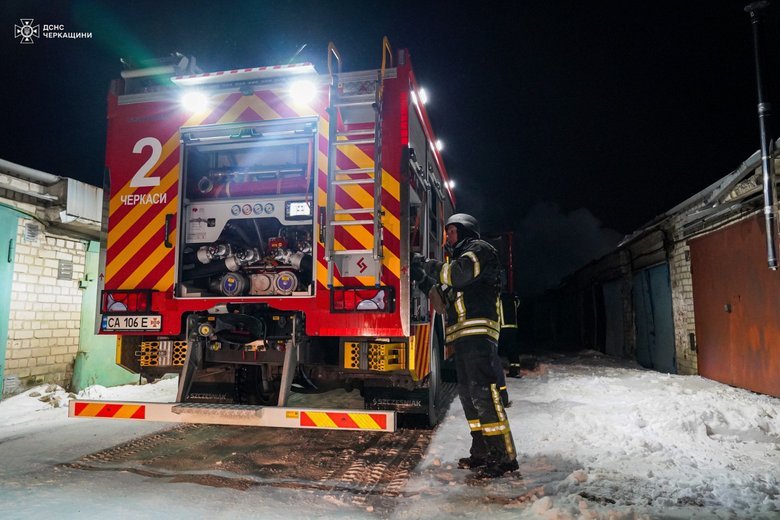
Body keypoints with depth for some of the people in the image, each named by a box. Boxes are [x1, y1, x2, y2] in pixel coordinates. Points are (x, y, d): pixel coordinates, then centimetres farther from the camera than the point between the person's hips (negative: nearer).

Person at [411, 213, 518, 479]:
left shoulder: (479, 249, 2)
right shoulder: (459, 256, 29)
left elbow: (461, 273, -19)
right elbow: (444, 299, 25)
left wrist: (428, 265, -9)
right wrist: (424, 280, 11)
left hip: (478, 333, -10)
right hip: (463, 337, 10)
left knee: (483, 393, -14)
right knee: (468, 394, 10)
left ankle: (504, 456, -10)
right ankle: (482, 452, 17)